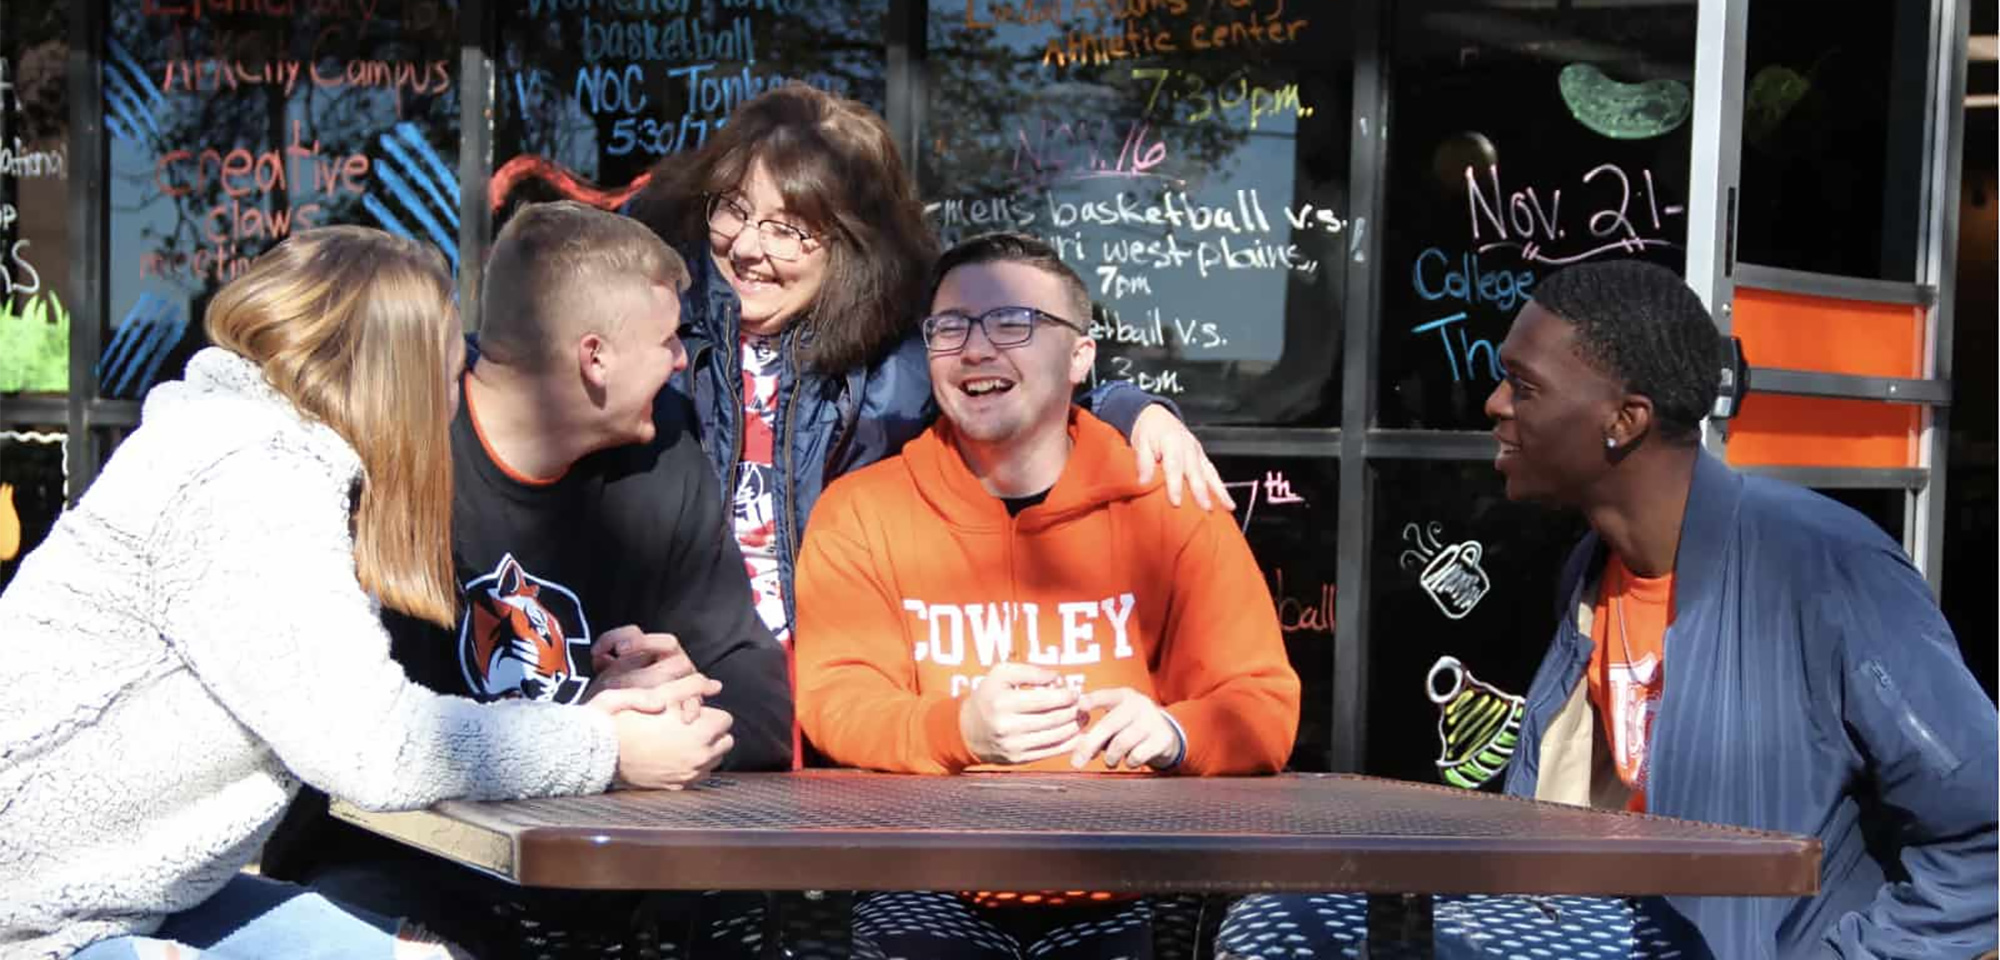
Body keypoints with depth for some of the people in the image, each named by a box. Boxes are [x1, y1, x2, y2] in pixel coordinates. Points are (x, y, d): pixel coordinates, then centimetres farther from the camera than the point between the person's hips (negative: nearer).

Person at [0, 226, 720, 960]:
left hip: (139, 896, 10)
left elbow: (345, 715, 6)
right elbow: (369, 745, -23)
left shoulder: (272, 462, 10)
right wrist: (604, 750, -13)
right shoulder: (248, 483, -20)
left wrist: (578, 722, 1)